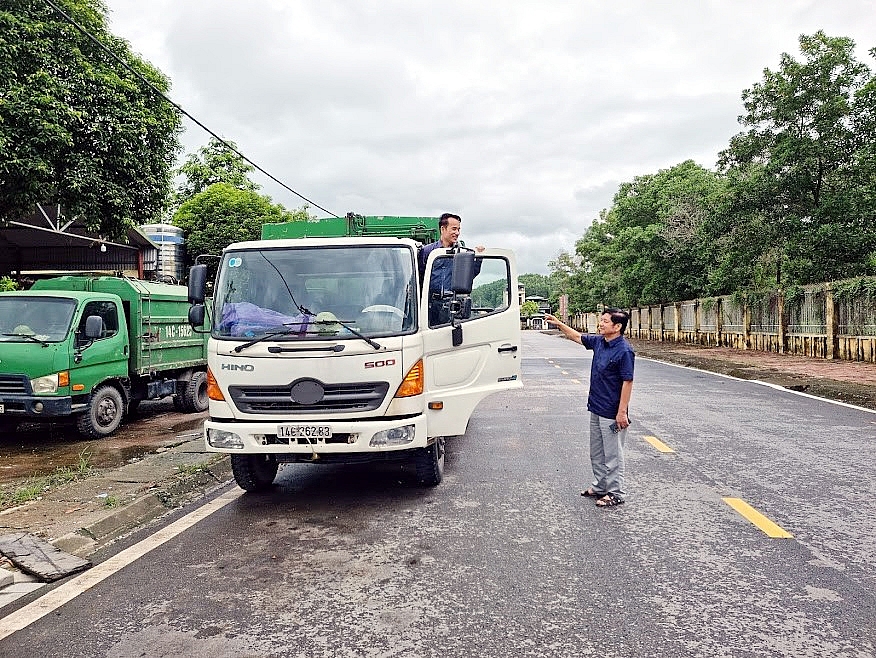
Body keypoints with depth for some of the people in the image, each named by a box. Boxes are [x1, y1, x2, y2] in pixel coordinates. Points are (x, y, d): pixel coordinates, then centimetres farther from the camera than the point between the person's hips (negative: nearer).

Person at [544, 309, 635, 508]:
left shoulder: (624, 350, -19)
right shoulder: (598, 342, 4)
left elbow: (627, 382, -20)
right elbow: (578, 337, 22)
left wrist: (622, 412, -20)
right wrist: (559, 324, 16)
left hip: (612, 413, -9)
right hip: (596, 409, 9)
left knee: (613, 454, 2)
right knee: (596, 453, 19)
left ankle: (616, 493, 14)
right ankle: (600, 487, 32)